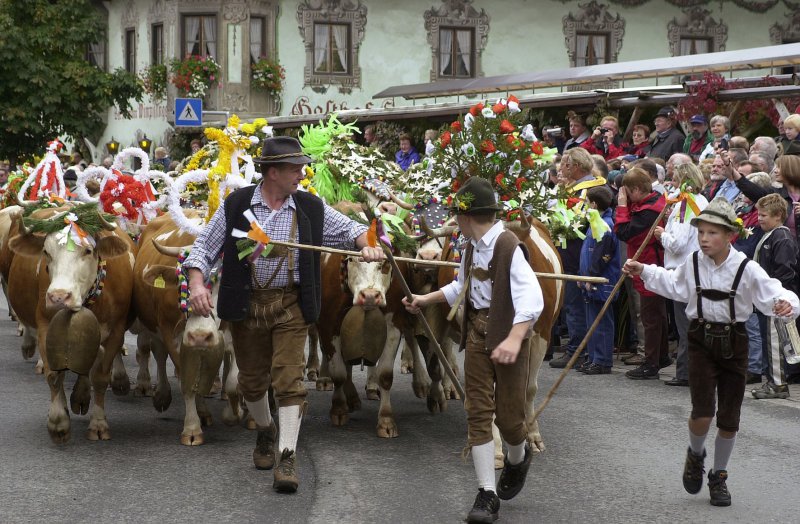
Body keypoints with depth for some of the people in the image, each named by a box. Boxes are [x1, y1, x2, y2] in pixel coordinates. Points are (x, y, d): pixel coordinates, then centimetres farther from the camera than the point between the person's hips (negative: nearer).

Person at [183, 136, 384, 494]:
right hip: (246, 304, 0)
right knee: (252, 379, 13)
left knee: (289, 379, -9)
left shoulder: (311, 208, 1)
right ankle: (265, 432, 41)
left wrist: (366, 244, -12)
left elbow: (349, 229, 11)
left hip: (291, 305, 0)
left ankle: (287, 457, -7)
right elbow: (205, 246, 1)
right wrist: (197, 282, -16)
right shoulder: (236, 205, -2)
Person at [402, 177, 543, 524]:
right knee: (478, 412, 1)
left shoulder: (509, 247, -18)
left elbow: (531, 299, -28)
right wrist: (425, 300, 33)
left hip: (507, 336, -7)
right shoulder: (472, 247, 8)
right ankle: (487, 494, 4)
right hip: (477, 334, 7)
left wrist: (515, 339, -39)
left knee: (508, 414, 1)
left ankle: (517, 459, 36)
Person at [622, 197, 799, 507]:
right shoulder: (692, 264, -1)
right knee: (702, 413, -13)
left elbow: (774, 295, -14)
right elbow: (674, 285, 19)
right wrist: (644, 272, 18)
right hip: (701, 340, 1)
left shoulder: (746, 270, -12)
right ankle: (696, 455, 19)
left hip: (733, 343, -1)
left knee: (729, 419, 7)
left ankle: (719, 477, 27)